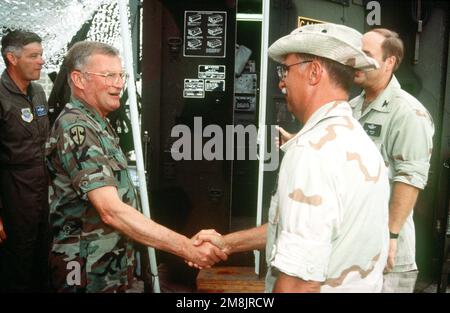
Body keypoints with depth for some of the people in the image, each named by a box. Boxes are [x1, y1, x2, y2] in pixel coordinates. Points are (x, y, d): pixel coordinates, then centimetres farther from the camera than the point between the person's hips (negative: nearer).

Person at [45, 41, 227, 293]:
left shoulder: (96, 124, 9)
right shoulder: (76, 128, -22)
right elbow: (112, 211, -32)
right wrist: (188, 248, -35)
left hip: (111, 265, 9)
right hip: (89, 273, -9)